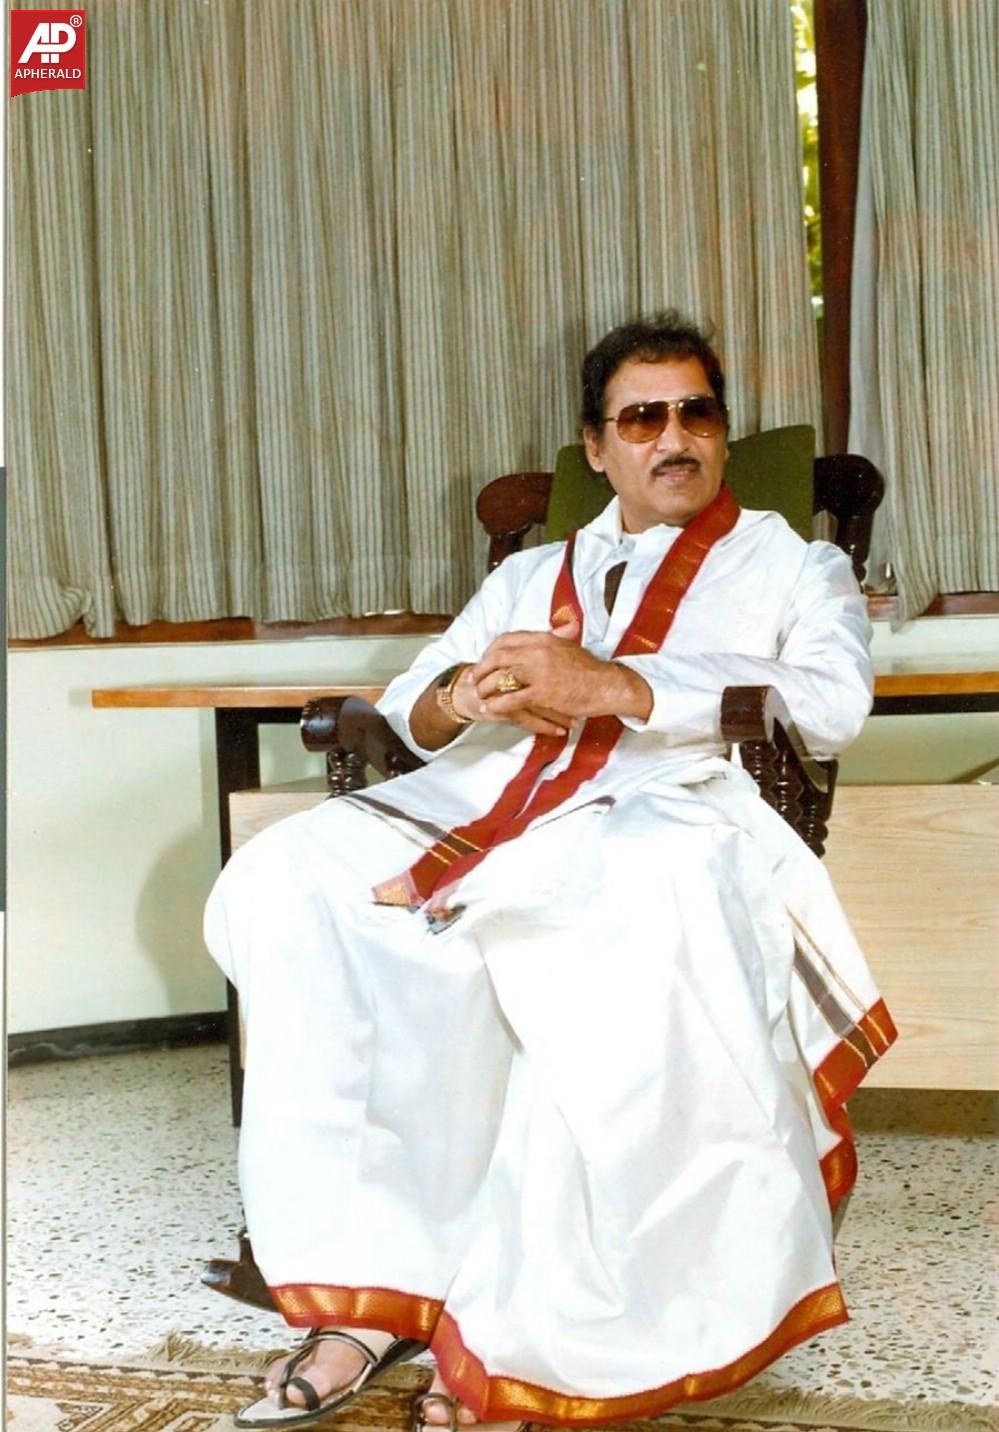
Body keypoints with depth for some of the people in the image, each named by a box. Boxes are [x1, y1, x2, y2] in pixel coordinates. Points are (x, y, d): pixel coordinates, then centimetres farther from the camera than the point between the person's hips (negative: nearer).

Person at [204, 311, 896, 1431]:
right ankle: (372, 1280, -23)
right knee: (291, 880, -25)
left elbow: (832, 704, 0)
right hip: (490, 801, 4)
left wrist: (607, 684, -10)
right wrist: (468, 697, -4)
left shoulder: (790, 565, 22)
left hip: (670, 805, -4)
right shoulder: (530, 575, 33)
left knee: (650, 904, -42)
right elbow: (408, 707, 23)